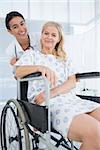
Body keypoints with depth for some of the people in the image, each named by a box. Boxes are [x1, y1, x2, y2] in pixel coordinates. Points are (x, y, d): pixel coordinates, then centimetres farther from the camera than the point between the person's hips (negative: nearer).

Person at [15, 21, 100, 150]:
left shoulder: (65, 58, 26)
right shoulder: (32, 54, 17)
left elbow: (72, 82, 10)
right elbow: (18, 72, -3)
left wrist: (52, 92, -11)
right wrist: (41, 67, -23)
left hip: (72, 99, 5)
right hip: (50, 105, -4)